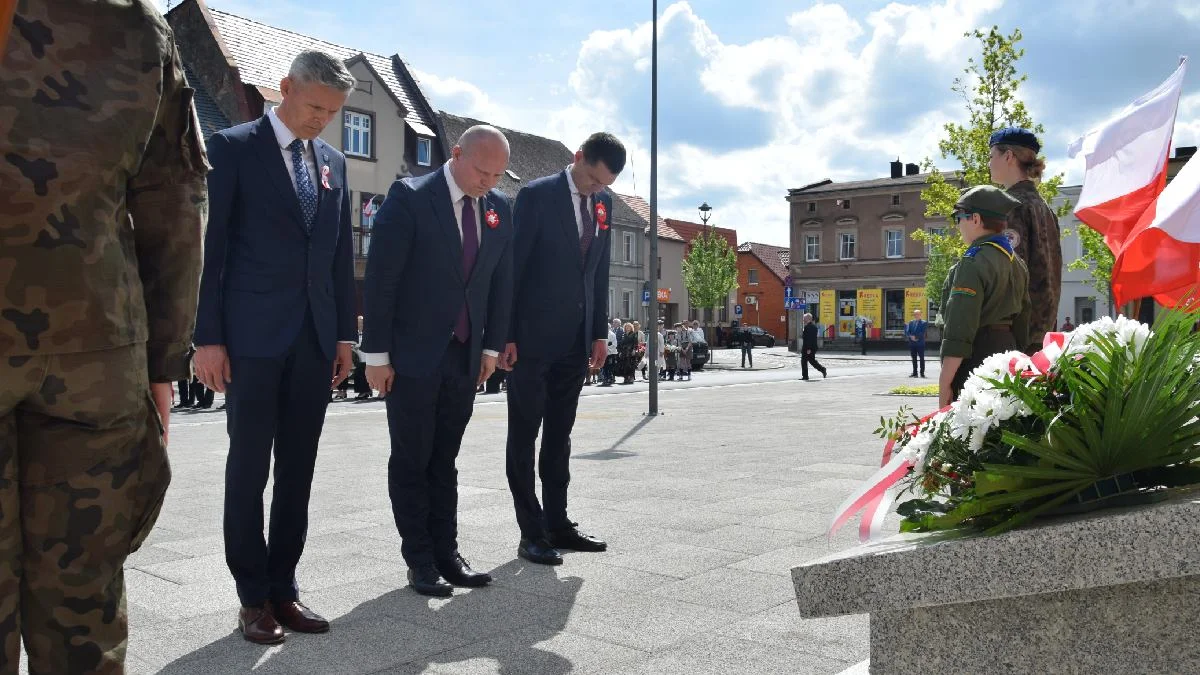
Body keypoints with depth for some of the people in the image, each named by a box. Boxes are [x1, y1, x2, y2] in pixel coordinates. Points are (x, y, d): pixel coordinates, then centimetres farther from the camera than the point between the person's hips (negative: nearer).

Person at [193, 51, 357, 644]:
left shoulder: (333, 161, 14)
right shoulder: (233, 147, -1)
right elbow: (211, 246, -5)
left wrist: (345, 332, 10)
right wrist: (208, 337, -10)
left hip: (315, 338, 5)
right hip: (254, 336, -5)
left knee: (298, 469, 8)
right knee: (248, 467, 2)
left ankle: (283, 588, 17)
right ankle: (253, 596, 12)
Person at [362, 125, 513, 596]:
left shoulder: (499, 208, 5)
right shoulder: (409, 197, -10)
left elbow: (502, 281, 12)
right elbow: (380, 278, -12)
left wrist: (492, 346, 8)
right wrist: (376, 354, -13)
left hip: (466, 358, 5)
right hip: (412, 356, -4)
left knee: (444, 460, 12)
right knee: (411, 461, 4)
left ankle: (446, 553, 19)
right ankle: (419, 561, 14)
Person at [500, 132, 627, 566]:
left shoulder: (603, 202, 9)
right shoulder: (537, 195, -9)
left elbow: (600, 270, 13)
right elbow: (512, 265, -10)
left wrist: (599, 332, 9)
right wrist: (506, 335, -13)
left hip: (576, 338, 6)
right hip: (534, 336, -6)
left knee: (559, 434, 12)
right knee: (524, 435, 3)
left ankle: (557, 524, 20)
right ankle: (531, 533, 8)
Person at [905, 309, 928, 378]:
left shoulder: (924, 323, 0)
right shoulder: (910, 323, 13)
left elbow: (922, 333, -11)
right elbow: (907, 332, 2)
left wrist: (915, 337, -18)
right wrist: (911, 337, -15)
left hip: (920, 343, -4)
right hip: (912, 343, 4)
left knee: (921, 358, -1)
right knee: (914, 358, 8)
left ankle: (922, 372, 2)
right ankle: (915, 372, 12)